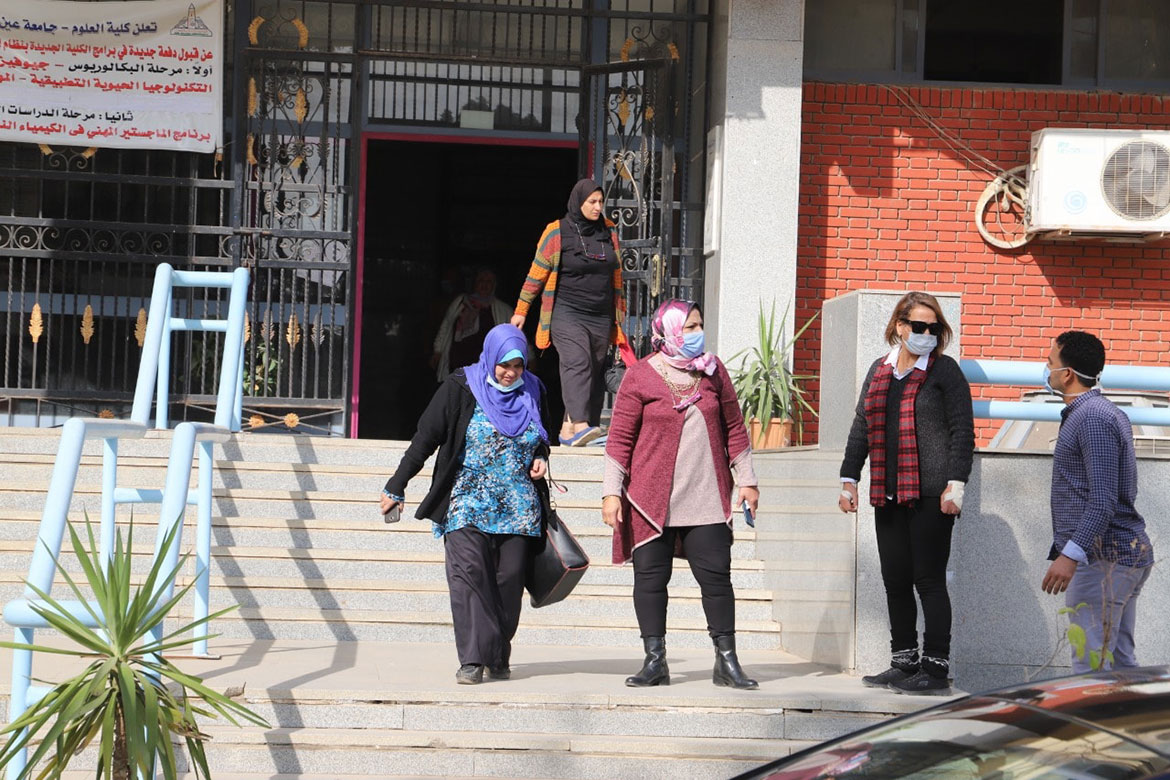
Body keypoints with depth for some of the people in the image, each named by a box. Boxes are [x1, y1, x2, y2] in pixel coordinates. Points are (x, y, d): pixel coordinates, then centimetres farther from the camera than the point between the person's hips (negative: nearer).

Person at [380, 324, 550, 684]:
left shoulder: (532, 391, 9)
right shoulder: (460, 389, -2)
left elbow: (542, 438, 26)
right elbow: (425, 439, -1)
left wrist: (540, 457, 3)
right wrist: (396, 488, -1)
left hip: (517, 509, 3)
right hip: (468, 503, -3)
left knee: (509, 580, -1)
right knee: (468, 572, -17)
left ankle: (498, 658, 12)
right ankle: (472, 659, -18)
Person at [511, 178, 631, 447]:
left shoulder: (609, 231, 11)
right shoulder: (557, 233, -3)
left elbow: (616, 273, 21)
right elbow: (537, 273, 4)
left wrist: (619, 310, 24)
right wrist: (521, 311, 7)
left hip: (601, 318, 6)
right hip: (567, 312, -6)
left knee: (594, 373, 2)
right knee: (577, 362, -24)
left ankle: (568, 430, 6)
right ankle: (579, 423, -37)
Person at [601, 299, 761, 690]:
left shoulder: (712, 370, 9)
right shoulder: (640, 376, -2)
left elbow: (733, 428, 16)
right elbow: (620, 438, -1)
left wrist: (746, 480, 13)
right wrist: (611, 492, -5)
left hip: (706, 499, 2)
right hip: (652, 499, -2)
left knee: (716, 575, -1)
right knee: (650, 577, 2)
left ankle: (727, 662, 6)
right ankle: (655, 661, 11)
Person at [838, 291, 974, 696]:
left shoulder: (944, 370, -1)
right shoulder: (879, 371, 16)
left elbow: (962, 430, -5)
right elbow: (861, 427, 20)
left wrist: (955, 483, -13)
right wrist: (849, 479, 14)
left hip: (930, 495, -6)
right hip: (888, 496, 6)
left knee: (929, 579, -5)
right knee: (896, 581, 9)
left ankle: (937, 669, 0)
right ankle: (904, 664, 17)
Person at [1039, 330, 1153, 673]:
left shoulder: (1092, 417, -15)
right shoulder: (1104, 411, 18)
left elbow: (1102, 501, -23)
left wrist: (1071, 554, -28)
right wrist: (1067, 550, 27)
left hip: (1101, 556, -11)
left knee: (1091, 666, -10)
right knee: (1119, 661, 12)